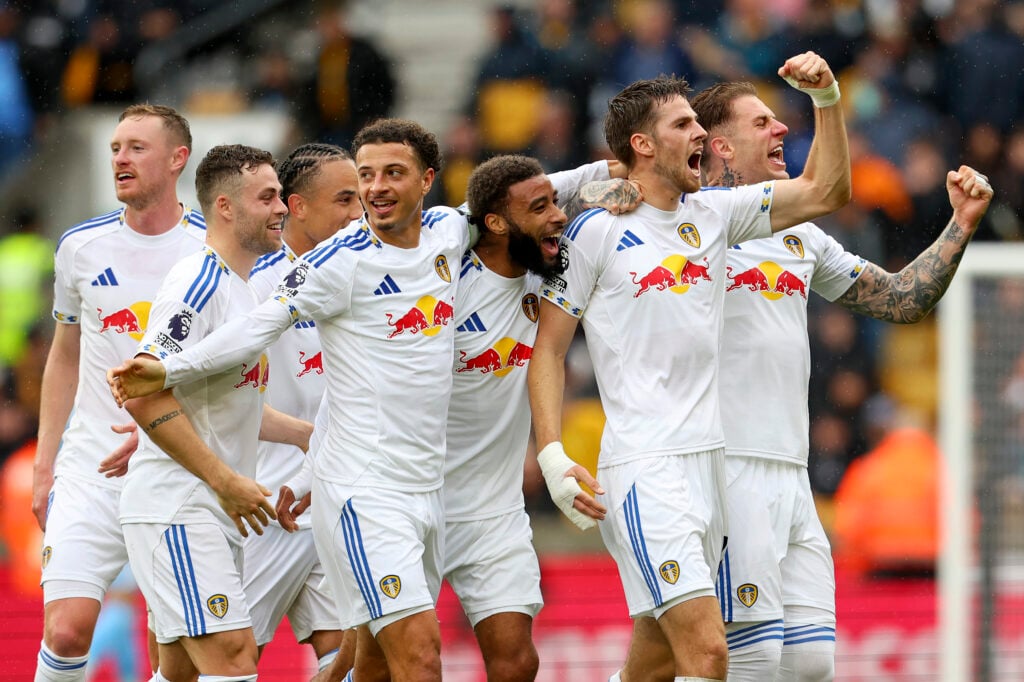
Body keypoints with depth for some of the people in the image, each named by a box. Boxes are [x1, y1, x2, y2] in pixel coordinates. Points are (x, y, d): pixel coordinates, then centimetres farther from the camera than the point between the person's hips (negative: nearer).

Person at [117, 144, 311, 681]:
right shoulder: (197, 285, -14)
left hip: (218, 514, 10)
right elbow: (146, 398, -22)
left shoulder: (242, 289, 18)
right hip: (175, 509, -10)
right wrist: (226, 480, -21)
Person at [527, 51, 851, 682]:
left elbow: (827, 192, 15)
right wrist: (552, 456, -10)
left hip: (711, 459, 7)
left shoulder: (714, 215, 13)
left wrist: (827, 98, 3)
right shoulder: (595, 233, -3)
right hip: (642, 466, -7)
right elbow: (549, 350, 0)